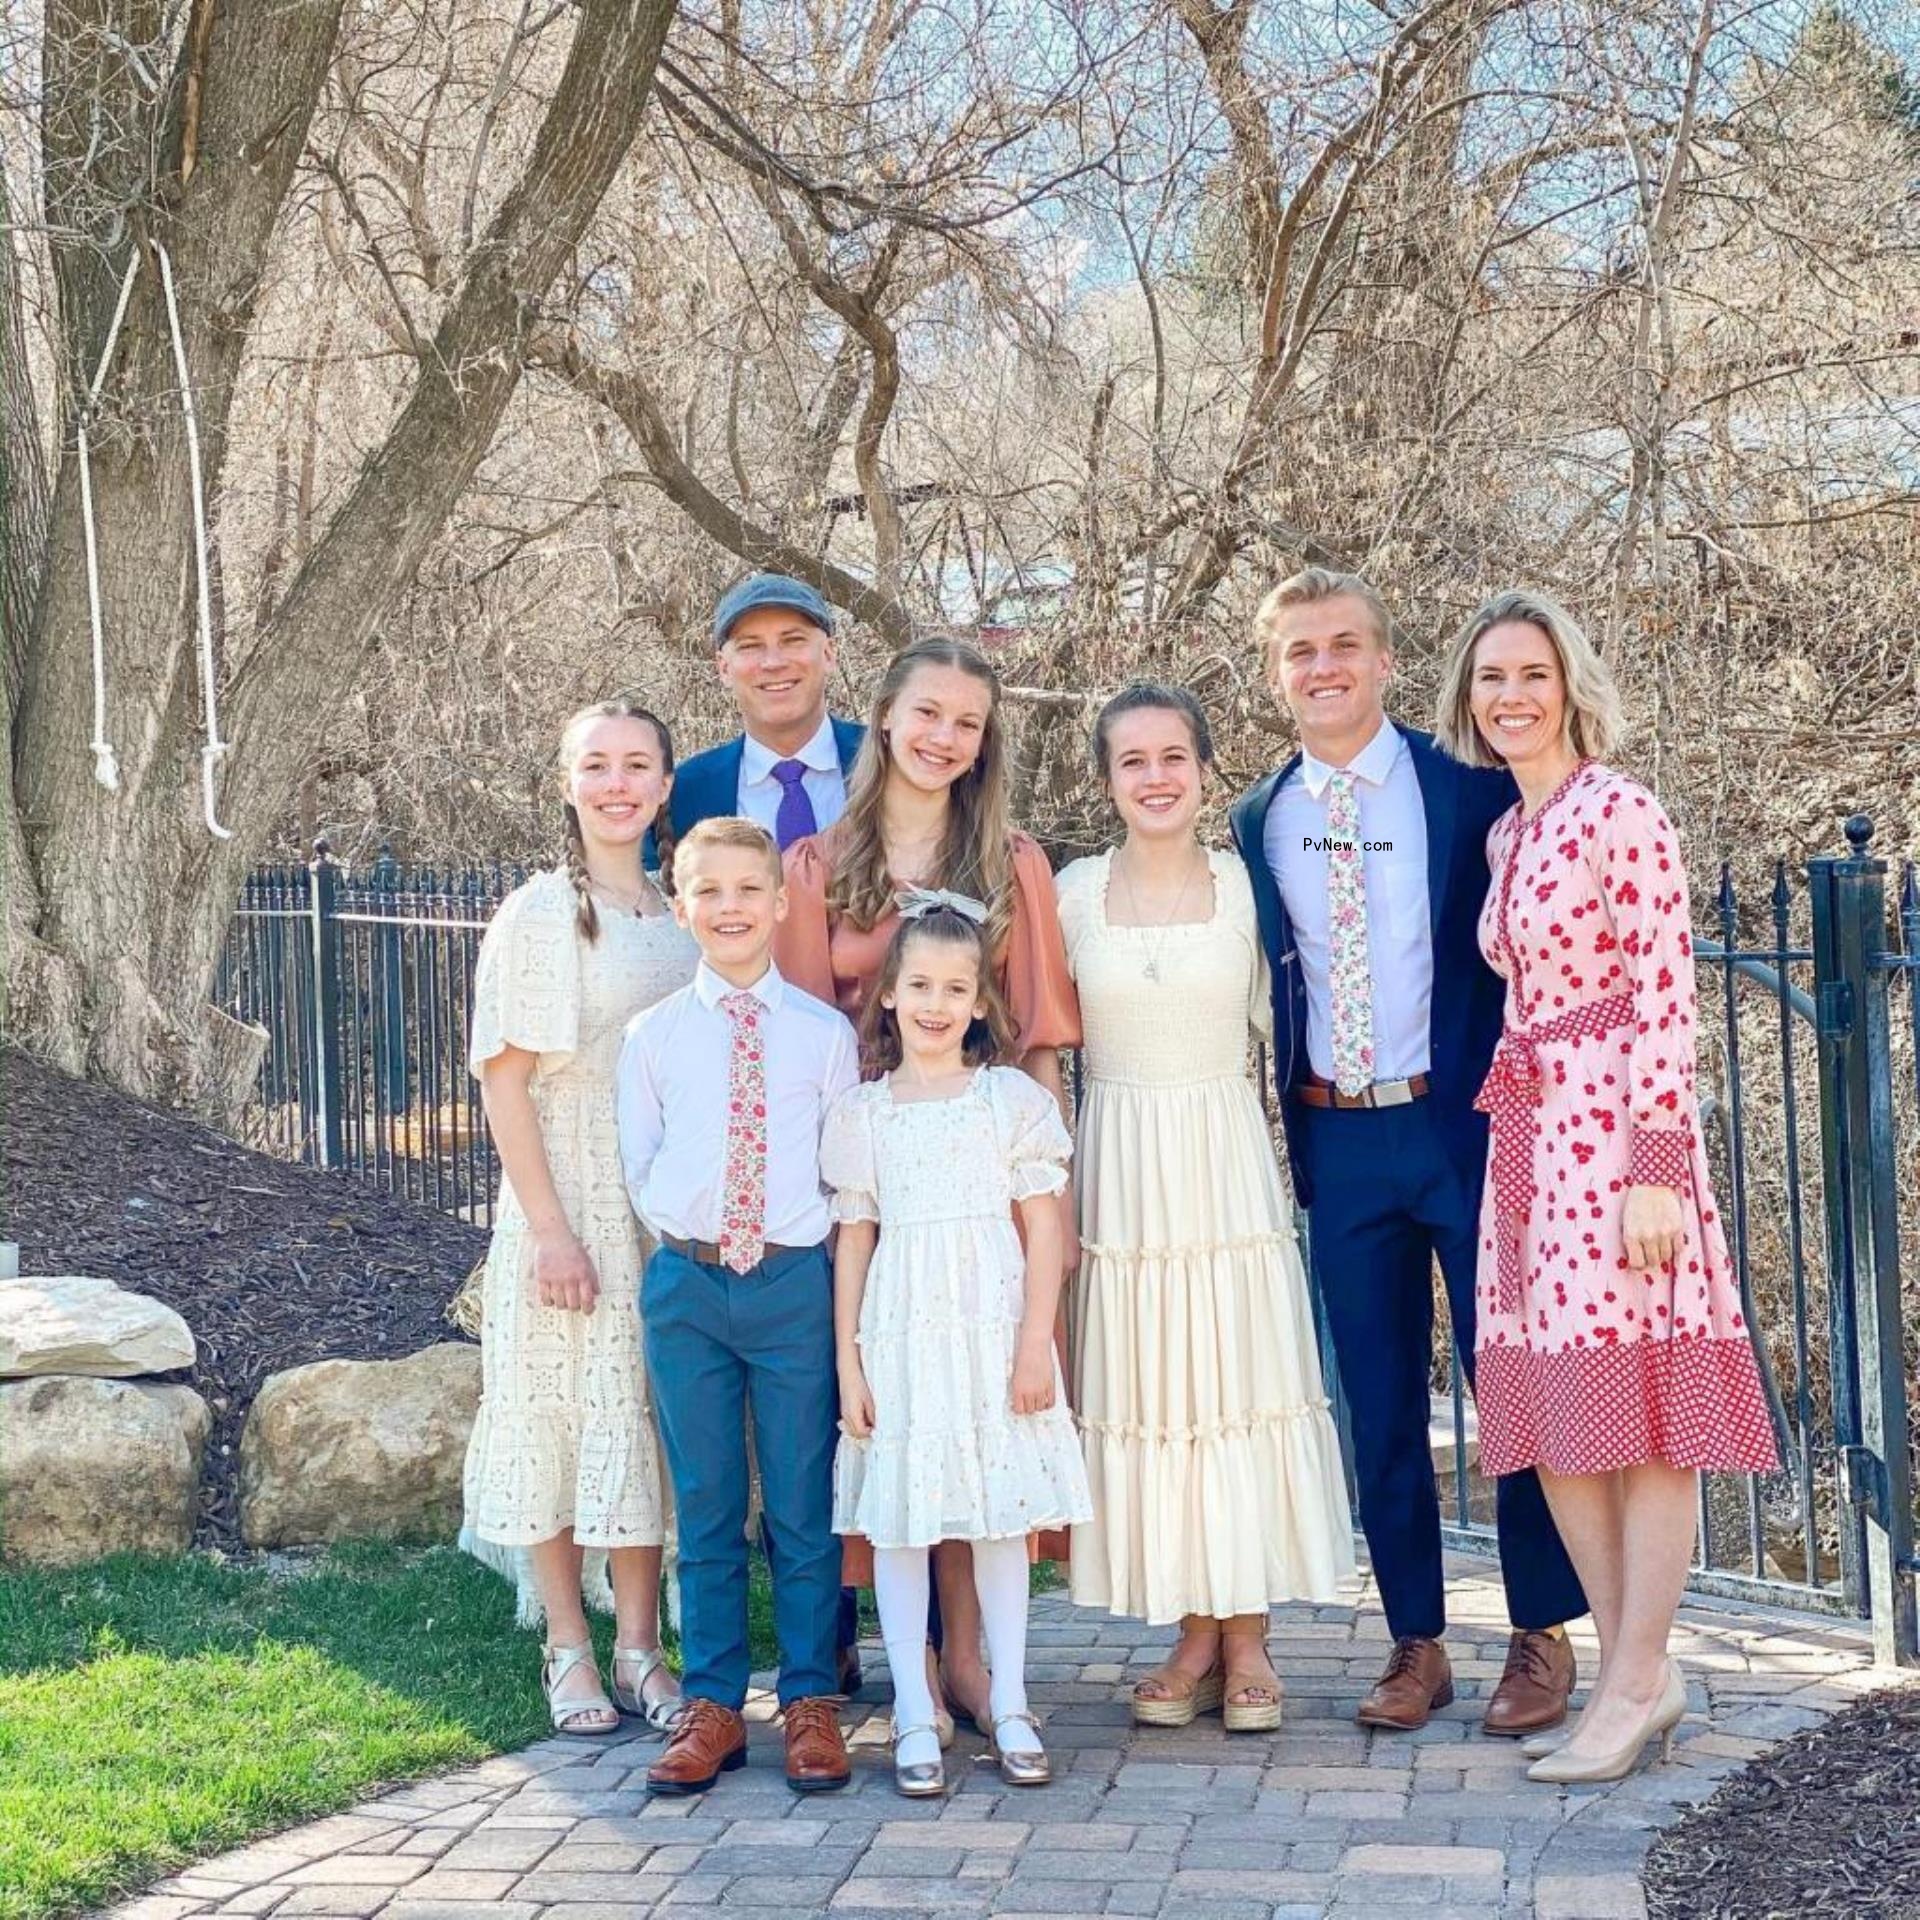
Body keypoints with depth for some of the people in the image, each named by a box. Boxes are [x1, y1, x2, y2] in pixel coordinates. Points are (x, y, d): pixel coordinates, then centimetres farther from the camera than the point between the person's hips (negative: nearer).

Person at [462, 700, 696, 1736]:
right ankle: (568, 1651, 13)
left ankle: (639, 1647, 16)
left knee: (649, 1415, 8)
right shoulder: (537, 914, -6)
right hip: (568, 1196, -4)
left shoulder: (685, 915, 7)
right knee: (558, 1411, 1)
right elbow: (505, 1079, -10)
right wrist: (549, 1227, -15)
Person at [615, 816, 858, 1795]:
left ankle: (811, 1704, 14)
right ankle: (711, 1705, 17)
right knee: (705, 1506, 8)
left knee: (804, 1504, 4)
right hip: (685, 1284, 1)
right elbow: (638, 1165, 11)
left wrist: (810, 1245, 1)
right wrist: (689, 1240, 3)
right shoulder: (653, 1035, 4)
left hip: (796, 1283, -1)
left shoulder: (824, 1032, 1)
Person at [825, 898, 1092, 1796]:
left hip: (993, 1328, -1)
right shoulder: (862, 1112, 4)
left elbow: (1044, 1227, 0)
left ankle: (1009, 1710, 16)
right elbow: (853, 1240, 6)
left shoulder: (1014, 1100, 2)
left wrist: (1035, 1344, -7)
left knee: (1001, 1515, 6)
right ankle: (915, 1718, 11)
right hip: (899, 1334, 1)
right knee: (898, 1520, 3)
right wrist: (847, 1361, 2)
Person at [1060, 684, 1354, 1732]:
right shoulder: (1075, 890, 3)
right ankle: (1194, 1637, 13)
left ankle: (1246, 1643, 9)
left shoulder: (1247, 886, 2)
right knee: (1143, 1393, 2)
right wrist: (1051, 1176, 2)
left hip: (1227, 1165, -1)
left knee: (1240, 1386, 0)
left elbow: (1281, 1013, 10)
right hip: (1121, 1170, 1)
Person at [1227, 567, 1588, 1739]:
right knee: (1381, 1406, 9)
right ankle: (1417, 1642, 20)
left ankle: (1544, 1638, 16)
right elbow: (1278, 985, 13)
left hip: (1466, 1121, -3)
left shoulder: (1470, 786, -2)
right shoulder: (1260, 821, 8)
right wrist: (1298, 1119, 8)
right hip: (1340, 1140, 3)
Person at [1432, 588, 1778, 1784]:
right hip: (1530, 1133, 8)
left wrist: (1656, 1169, -18)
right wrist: (1517, 1127, 15)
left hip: (1614, 1126, -8)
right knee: (1555, 1412, 8)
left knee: (1640, 1406, -4)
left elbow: (1667, 994, -13)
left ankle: (1636, 1685, 3)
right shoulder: (1505, 833, 16)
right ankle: (1636, 1670, 18)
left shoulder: (1621, 813, -7)